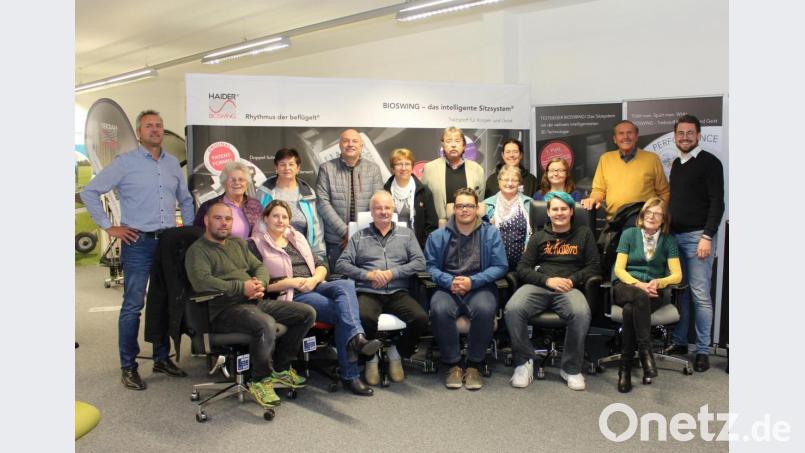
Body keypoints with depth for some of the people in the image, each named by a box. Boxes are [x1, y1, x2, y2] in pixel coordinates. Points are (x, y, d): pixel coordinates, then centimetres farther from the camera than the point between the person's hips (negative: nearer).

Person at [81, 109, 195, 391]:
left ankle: (162, 358, 23)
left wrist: (190, 231, 13)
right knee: (133, 305, -2)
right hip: (138, 242, -4)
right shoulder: (124, 162, -2)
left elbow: (185, 200, 22)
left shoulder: (173, 163, 12)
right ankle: (128, 367, 8)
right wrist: (109, 227, -6)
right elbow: (89, 192, -2)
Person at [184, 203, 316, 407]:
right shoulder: (197, 250, 0)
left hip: (255, 302, 8)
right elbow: (201, 281, -18)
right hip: (225, 310, -8)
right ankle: (260, 380, -10)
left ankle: (281, 367, 11)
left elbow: (259, 266, 19)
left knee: (307, 313, -2)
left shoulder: (239, 243, 24)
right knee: (266, 325, -37)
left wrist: (260, 283, -6)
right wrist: (242, 287, -18)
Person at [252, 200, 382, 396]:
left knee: (346, 285, -30)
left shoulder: (297, 238, 25)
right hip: (291, 296, -5)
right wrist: (290, 282, -13)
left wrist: (314, 279, -3)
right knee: (341, 311, -28)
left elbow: (321, 266, 19)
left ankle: (356, 338, -48)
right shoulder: (257, 244, 8)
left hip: (315, 287, 5)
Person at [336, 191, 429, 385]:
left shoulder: (406, 234, 18)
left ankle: (396, 354, 3)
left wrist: (392, 273, -8)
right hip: (368, 293, -1)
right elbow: (341, 264, 6)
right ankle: (370, 358, -3)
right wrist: (368, 275, -9)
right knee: (364, 318, -35)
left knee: (420, 318, -27)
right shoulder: (359, 237, 17)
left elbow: (420, 262, 5)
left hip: (398, 293, 1)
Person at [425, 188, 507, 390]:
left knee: (484, 309, -33)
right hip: (448, 288, 1)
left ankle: (473, 365, -13)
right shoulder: (438, 236, 11)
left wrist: (473, 281, -11)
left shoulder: (491, 233, 9)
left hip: (480, 287, 0)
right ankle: (453, 364, -12)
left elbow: (500, 266, 2)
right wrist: (449, 282, -14)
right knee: (440, 310, -32)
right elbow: (430, 266, 4)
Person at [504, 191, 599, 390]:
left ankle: (571, 368, -13)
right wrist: (548, 280, -8)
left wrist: (572, 280, -7)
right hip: (538, 285, 1)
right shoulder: (538, 236, 19)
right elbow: (523, 269, 10)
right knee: (512, 309, -31)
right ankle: (524, 361, -10)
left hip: (569, 288, -1)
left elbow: (593, 267, 12)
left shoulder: (584, 234, 18)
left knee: (581, 313, -36)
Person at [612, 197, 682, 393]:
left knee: (630, 309, -36)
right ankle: (645, 351, -39)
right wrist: (638, 284, -16)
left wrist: (658, 282, -18)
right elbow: (619, 269, 3)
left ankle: (625, 367, -32)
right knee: (639, 297, -39)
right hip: (625, 286, 0)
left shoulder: (668, 240, 12)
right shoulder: (629, 234, 10)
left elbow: (677, 275, 4)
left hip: (653, 291, 0)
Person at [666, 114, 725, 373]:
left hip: (697, 236, -6)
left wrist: (707, 236, -16)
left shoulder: (709, 163, -3)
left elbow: (717, 203, -10)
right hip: (674, 236, 6)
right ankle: (679, 342, 18)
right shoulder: (676, 164, 16)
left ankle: (703, 351, 4)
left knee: (700, 295, -4)